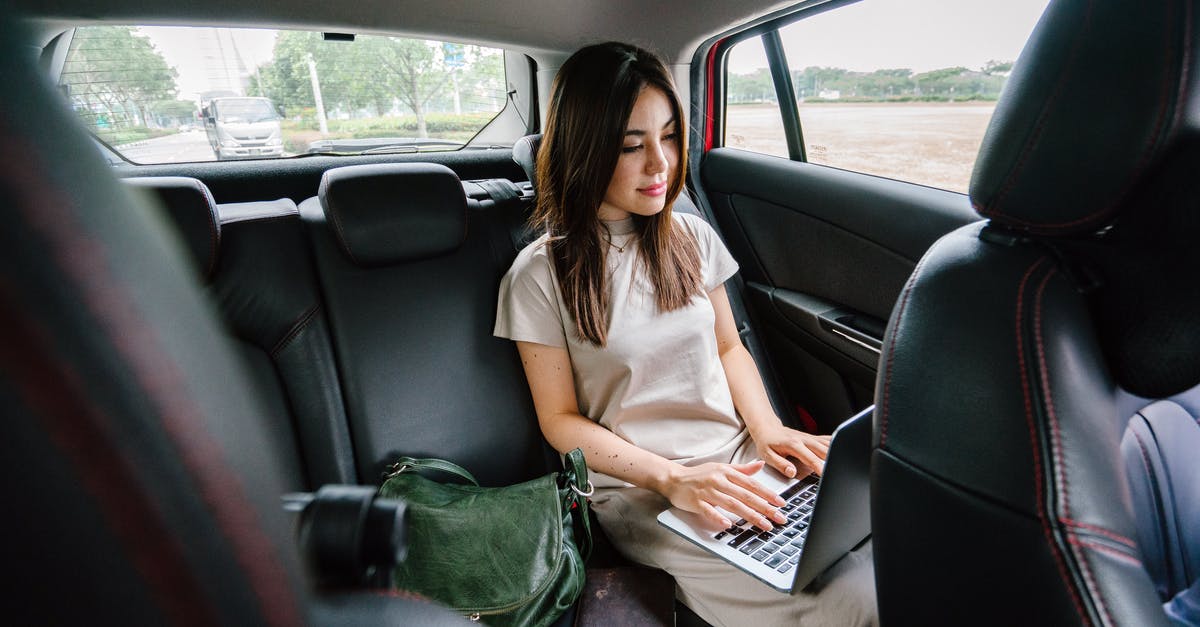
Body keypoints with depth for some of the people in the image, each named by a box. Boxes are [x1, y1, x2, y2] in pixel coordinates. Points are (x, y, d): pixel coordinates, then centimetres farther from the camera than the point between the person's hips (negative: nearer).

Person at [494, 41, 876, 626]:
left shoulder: (691, 237, 5)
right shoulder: (540, 275, -8)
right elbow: (560, 420, -5)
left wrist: (766, 426, -5)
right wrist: (673, 478, -18)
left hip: (736, 458, 6)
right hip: (638, 489, -5)